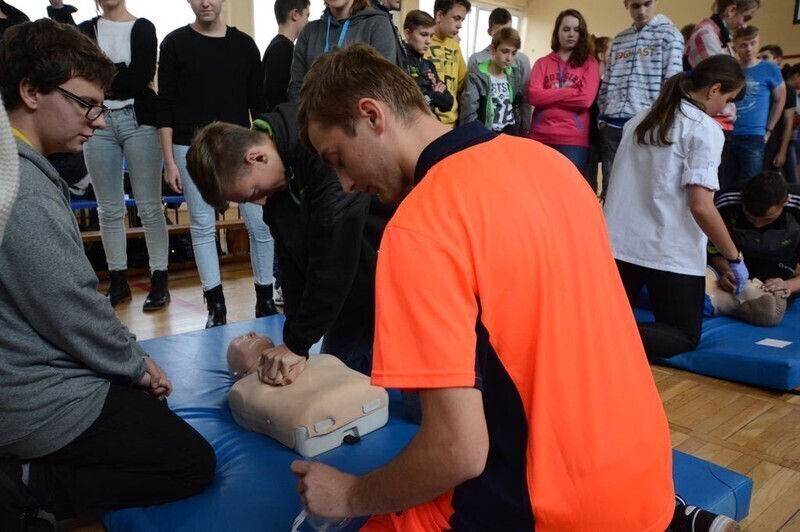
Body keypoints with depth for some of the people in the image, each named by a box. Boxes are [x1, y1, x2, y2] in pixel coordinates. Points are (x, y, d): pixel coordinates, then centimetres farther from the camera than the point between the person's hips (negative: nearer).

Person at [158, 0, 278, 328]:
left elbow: (258, 104, 9)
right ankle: (216, 306, 11)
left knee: (260, 223, -1)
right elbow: (165, 106, 0)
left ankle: (265, 300, 13)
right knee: (202, 226, 2)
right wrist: (169, 160, -6)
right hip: (192, 149, -1)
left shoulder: (244, 44, 8)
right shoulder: (175, 43, 3)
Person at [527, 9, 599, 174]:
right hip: (539, 137, 2)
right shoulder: (542, 63, 12)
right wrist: (565, 90, -6)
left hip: (573, 140, -1)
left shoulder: (589, 63, 8)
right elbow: (533, 96, -3)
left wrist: (549, 94, -3)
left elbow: (586, 98, -7)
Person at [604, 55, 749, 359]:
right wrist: (734, 258, -4)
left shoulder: (640, 120, 12)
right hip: (670, 252, -6)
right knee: (684, 336, 9)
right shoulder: (706, 130, -8)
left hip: (619, 243, 6)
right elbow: (700, 207, -16)